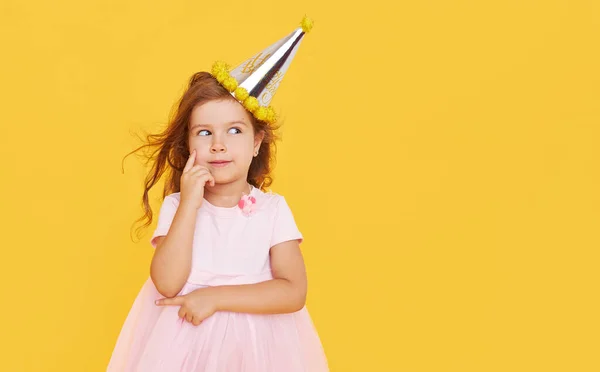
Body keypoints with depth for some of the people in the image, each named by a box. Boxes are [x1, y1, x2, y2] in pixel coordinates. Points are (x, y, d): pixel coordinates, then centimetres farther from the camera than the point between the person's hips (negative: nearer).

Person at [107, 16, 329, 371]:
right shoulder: (175, 206, -5)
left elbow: (293, 292, -14)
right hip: (182, 340, 0)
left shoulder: (273, 209, -7)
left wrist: (216, 296, -19)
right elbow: (167, 284, -17)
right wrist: (190, 203, -21)